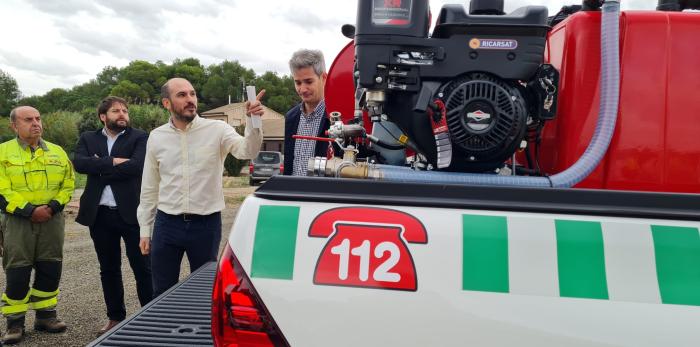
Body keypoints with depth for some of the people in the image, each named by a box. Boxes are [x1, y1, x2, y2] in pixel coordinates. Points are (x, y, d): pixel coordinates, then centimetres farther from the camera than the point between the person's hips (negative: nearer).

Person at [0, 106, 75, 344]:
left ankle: (45, 315, 21)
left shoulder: (57, 152, 10)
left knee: (50, 270, 7)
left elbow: (68, 183, 8)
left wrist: (53, 206, -9)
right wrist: (29, 210, -17)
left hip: (52, 219, 3)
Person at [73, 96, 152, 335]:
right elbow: (79, 163, -8)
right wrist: (113, 162, -16)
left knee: (143, 268, 2)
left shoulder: (139, 138, 0)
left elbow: (136, 165, -17)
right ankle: (115, 317, 26)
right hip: (100, 215, 4)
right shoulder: (88, 139, 11)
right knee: (109, 270, 13)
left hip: (131, 213, -4)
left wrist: (100, 169, -9)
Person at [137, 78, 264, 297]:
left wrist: (252, 121, -40)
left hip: (206, 223, -2)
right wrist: (145, 229, 11)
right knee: (162, 293, 12)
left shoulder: (216, 130, -5)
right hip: (166, 224, 2)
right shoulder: (157, 137, 4)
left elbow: (247, 151, -22)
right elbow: (149, 188, 11)